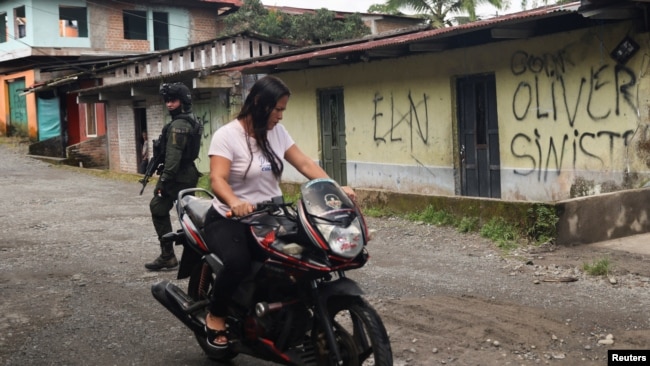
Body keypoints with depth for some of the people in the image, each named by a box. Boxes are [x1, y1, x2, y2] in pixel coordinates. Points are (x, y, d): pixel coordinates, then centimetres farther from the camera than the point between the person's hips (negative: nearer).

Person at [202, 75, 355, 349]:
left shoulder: (277, 132, 6)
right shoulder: (227, 135, -13)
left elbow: (305, 164, 3)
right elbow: (217, 179, -25)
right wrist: (234, 202, -47)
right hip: (230, 220, -6)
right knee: (238, 262, -35)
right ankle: (215, 315, -7)